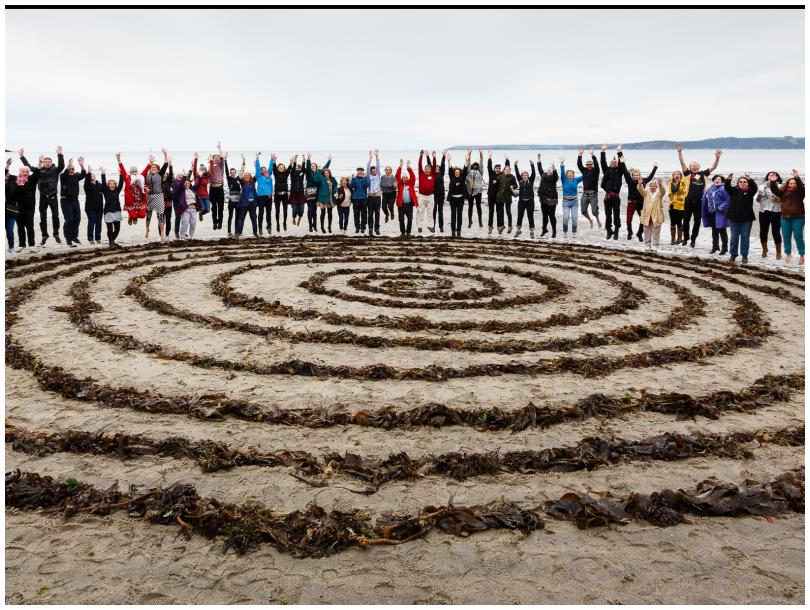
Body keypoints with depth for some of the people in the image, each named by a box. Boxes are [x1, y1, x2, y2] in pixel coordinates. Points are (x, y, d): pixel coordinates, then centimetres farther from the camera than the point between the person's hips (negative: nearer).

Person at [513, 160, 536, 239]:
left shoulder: (531, 181, 3)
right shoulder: (520, 181, 8)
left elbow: (533, 173, -8)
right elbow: (517, 173, 1)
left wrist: (532, 165, -17)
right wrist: (515, 165, -9)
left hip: (530, 201, -2)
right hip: (521, 201, 2)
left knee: (530, 217, 3)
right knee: (519, 216, 8)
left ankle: (531, 231, 10)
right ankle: (519, 230, 24)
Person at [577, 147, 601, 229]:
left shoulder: (595, 170, 0)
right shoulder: (584, 170, 9)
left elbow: (596, 164, -18)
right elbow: (579, 164, -1)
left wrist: (592, 155, -27)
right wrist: (580, 155, -11)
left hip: (593, 194, -4)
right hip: (585, 194, 4)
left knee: (594, 211, -3)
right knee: (583, 211, 6)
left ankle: (598, 220, 27)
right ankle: (590, 220, 33)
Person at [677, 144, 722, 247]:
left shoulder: (703, 174, 9)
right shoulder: (688, 173, 4)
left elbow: (713, 167, 8)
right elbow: (682, 163, -3)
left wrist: (717, 158, -6)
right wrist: (680, 152, -12)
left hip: (699, 202, 1)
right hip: (689, 201, -1)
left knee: (697, 222, 8)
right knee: (686, 221, 8)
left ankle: (693, 239, 20)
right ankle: (686, 238, 25)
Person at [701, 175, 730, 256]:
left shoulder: (723, 189, -6)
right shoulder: (709, 190, 14)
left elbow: (727, 200, -14)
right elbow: (704, 200, 17)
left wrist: (722, 207, -23)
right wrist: (704, 212, 10)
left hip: (720, 213, -6)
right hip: (711, 213, 6)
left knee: (722, 230, -4)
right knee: (714, 230, 15)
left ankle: (724, 248, 3)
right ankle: (715, 246, 25)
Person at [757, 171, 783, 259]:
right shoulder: (763, 186, 12)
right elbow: (758, 200, 14)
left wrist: (778, 199, -19)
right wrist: (759, 196, -8)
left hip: (776, 212, -3)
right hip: (764, 211, 3)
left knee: (776, 232, -4)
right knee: (763, 232, 3)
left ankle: (778, 252, 8)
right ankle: (764, 250, 19)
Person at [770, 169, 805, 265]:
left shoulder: (799, 191, -1)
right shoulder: (784, 191, 8)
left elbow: (801, 186, -20)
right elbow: (774, 190, -2)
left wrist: (797, 177, -34)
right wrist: (773, 182, -19)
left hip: (798, 218, -3)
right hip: (785, 218, 3)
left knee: (798, 237, -1)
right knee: (786, 237, 8)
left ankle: (802, 256, 7)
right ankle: (788, 254, 22)